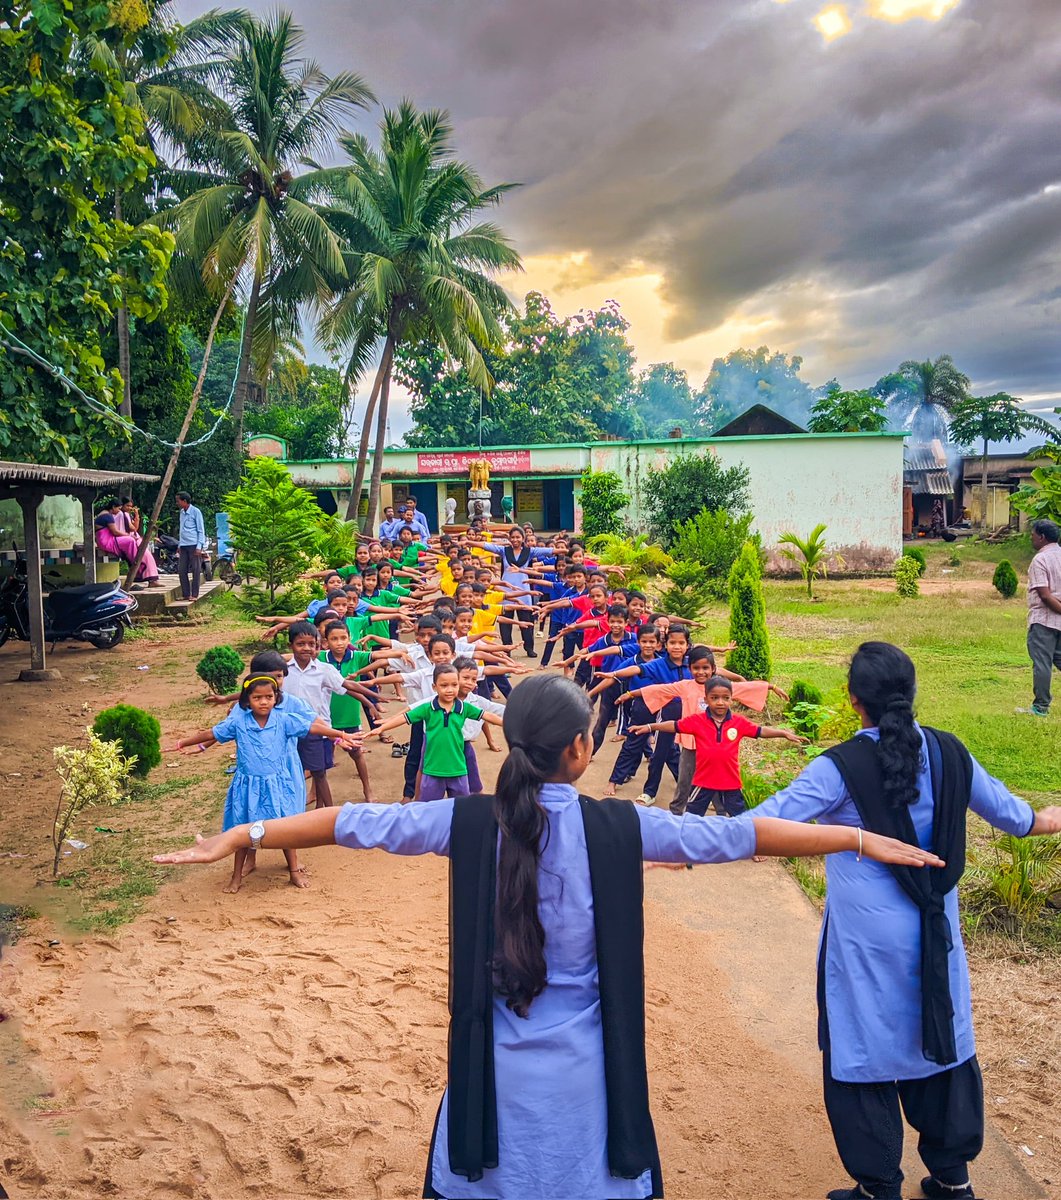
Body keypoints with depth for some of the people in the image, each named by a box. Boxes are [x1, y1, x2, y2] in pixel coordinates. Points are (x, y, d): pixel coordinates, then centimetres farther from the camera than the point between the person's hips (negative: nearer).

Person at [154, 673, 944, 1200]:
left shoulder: (470, 822, -11)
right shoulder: (618, 827, -14)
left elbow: (353, 822, -6)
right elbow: (738, 835, -8)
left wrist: (240, 836, 5)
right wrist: (860, 838, 1)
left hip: (496, 1061, 1)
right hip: (583, 1065, -1)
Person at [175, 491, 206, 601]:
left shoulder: (195, 512, -5)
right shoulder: (182, 512, 15)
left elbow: (201, 531, -6)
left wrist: (199, 546, -13)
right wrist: (179, 545, 18)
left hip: (194, 545, -7)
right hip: (183, 546, 7)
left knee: (195, 570, -2)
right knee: (181, 570, 3)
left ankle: (194, 595, 2)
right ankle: (186, 594, 10)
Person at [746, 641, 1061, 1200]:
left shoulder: (840, 768, -18)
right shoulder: (948, 751, -3)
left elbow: (765, 824, -19)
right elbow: (1007, 810, 13)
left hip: (867, 943, -5)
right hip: (936, 932, 6)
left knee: (862, 1056, 10)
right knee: (940, 1045, 21)